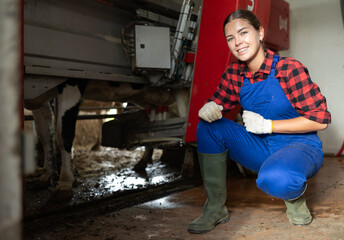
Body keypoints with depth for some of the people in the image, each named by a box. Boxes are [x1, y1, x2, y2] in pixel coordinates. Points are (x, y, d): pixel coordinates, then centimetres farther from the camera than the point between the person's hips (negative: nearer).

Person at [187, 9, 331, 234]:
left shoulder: (289, 69, -17)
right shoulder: (234, 74, 0)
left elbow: (320, 118, -16)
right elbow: (217, 103, 9)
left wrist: (268, 125, -21)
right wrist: (210, 109, -17)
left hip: (300, 147, -5)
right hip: (263, 149, 6)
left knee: (276, 179, -40)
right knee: (209, 126, -13)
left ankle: (295, 196, 1)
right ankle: (216, 208, -5)